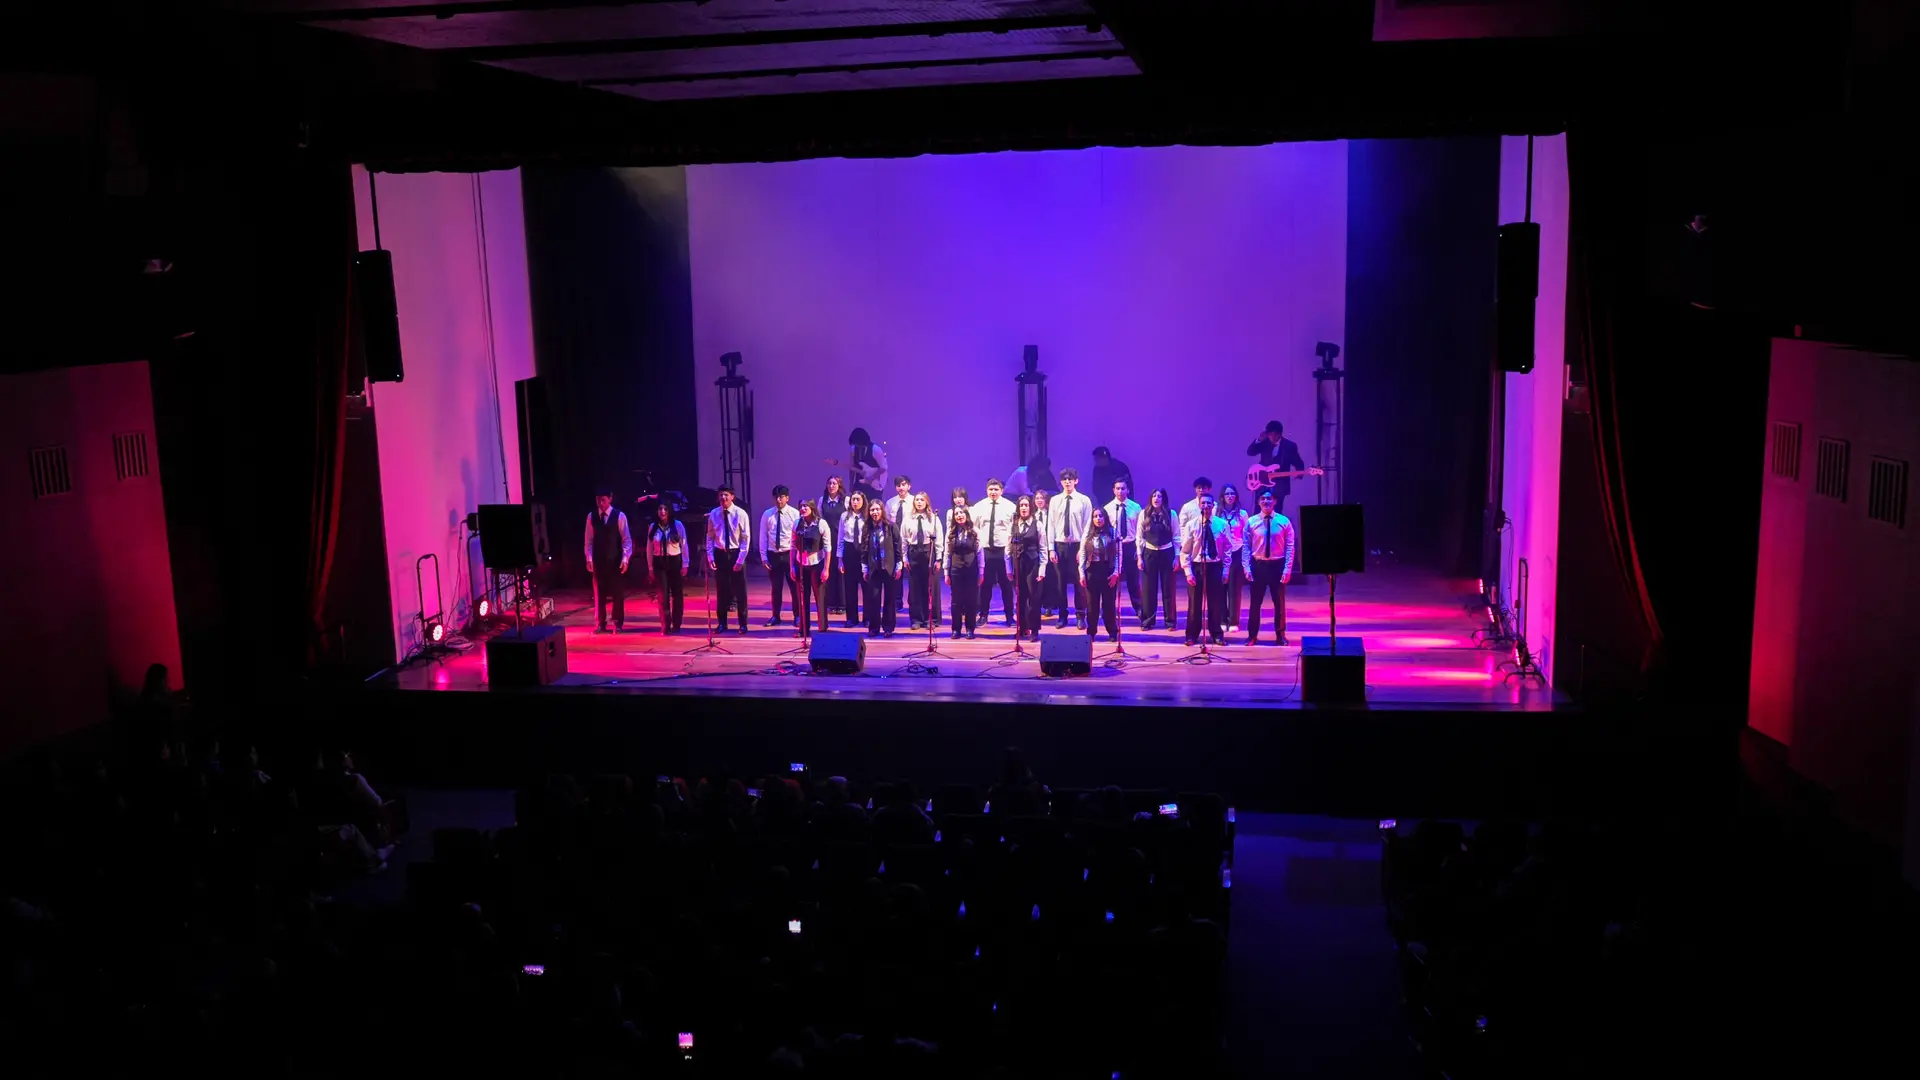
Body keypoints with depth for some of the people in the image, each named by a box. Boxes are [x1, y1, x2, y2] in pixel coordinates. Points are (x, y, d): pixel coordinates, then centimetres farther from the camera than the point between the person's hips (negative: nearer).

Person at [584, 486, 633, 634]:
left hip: (615, 560, -3)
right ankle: (600, 623, 14)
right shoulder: (591, 516, 3)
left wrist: (625, 559, -11)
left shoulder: (619, 516, -6)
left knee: (617, 592, 4)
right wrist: (589, 558, 0)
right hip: (598, 560, 3)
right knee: (598, 591, 7)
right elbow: (589, 539, 6)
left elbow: (626, 539, -5)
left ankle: (617, 623, 12)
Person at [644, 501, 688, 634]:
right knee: (663, 595, -2)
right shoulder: (652, 527, 1)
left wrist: (685, 565, -3)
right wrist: (650, 567, 4)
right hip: (659, 563, 1)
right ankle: (665, 626, 3)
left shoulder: (678, 525, -4)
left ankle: (676, 625, 18)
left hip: (675, 561, -1)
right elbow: (649, 548, 5)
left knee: (677, 595, 7)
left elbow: (684, 546, -1)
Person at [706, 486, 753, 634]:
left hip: (736, 553, -2)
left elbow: (746, 538, -7)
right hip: (720, 554, 2)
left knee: (740, 590, 5)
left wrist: (740, 559, -12)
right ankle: (722, 623, 20)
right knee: (721, 590, 9)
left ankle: (743, 624, 15)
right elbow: (710, 537, 4)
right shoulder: (713, 514, -2)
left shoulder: (740, 514, -8)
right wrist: (710, 557, -5)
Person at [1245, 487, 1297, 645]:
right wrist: (1247, 568, -7)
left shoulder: (1284, 521, -4)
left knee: (1279, 602, 10)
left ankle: (1280, 635, 22)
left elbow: (1290, 547, -3)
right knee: (1255, 602, 6)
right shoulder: (1251, 522, -2)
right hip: (1258, 565, 0)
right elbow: (1246, 547, 0)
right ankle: (1252, 635, 16)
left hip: (1277, 565, 0)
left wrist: (1287, 569, -9)